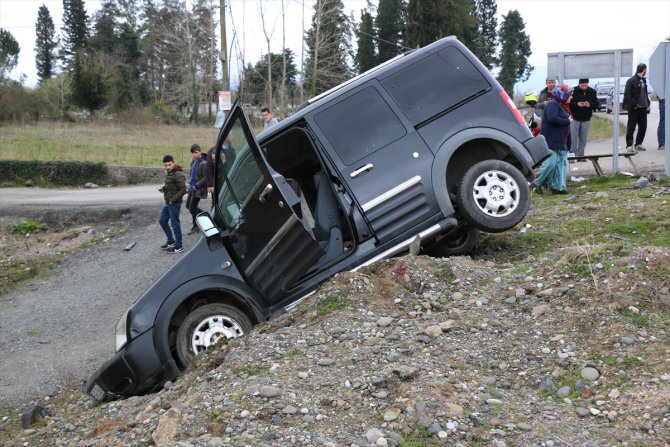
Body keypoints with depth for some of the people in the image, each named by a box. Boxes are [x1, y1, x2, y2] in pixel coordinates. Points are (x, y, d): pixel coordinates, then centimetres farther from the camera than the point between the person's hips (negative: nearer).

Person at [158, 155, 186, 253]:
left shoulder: (178, 175, -19)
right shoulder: (168, 173, 9)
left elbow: (183, 190, -21)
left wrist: (172, 200, -19)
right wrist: (163, 188, 1)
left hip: (174, 203, -10)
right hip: (168, 203, 10)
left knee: (175, 224, -2)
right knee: (162, 221, 18)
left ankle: (178, 246, 9)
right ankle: (171, 241, 31)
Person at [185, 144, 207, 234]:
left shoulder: (203, 163, -19)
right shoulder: (193, 161, 7)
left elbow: (205, 178, -21)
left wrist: (196, 186, -22)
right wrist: (188, 183, 5)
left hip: (198, 189, -9)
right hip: (192, 188, 9)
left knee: (192, 208, -1)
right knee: (188, 206, 17)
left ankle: (195, 227, 16)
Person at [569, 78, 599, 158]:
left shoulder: (592, 92, 3)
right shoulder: (573, 91, -7)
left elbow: (597, 104, 5)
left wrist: (590, 105, -16)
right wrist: (577, 104, -24)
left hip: (586, 119, 3)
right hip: (575, 118, -3)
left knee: (583, 139, 6)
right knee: (573, 138, -5)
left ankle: (580, 155, 13)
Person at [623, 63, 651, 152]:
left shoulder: (643, 80, 13)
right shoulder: (631, 80, -10)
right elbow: (627, 95, -13)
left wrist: (647, 104, 11)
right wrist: (634, 104, -17)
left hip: (643, 108, 7)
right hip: (634, 109, -7)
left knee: (643, 127, 10)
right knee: (631, 128, -2)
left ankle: (638, 144, 20)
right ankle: (629, 146, 1)